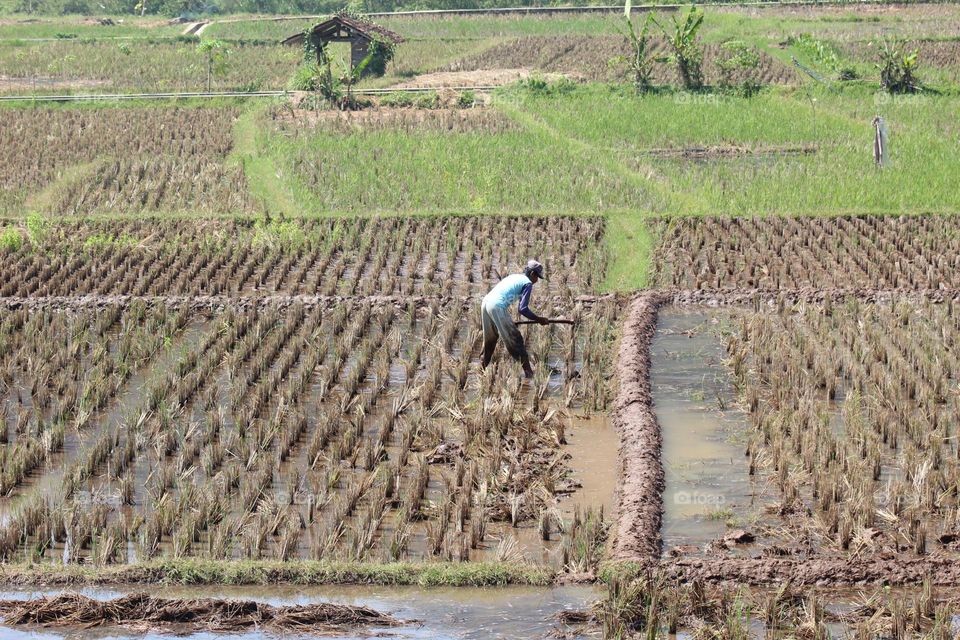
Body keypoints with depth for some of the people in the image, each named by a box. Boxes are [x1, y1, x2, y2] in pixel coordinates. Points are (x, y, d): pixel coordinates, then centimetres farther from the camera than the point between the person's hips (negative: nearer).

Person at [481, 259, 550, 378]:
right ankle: (528, 372, -2)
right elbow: (523, 309, -7)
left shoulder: (514, 276, 26)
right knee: (515, 340, -1)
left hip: (485, 302, 8)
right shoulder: (528, 283, 1)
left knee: (490, 339, 23)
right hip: (497, 307, -8)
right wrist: (539, 319, 5)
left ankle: (482, 367, 28)